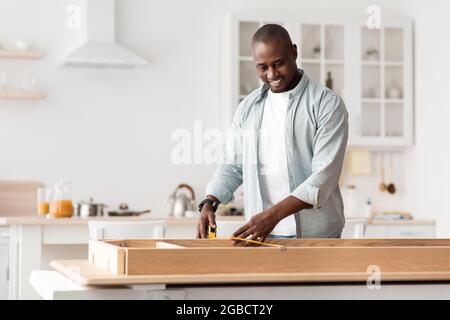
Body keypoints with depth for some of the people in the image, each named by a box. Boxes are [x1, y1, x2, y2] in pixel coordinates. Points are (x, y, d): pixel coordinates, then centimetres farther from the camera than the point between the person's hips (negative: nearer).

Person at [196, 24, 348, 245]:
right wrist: (209, 203, -3)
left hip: (315, 235, -3)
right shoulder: (248, 107, 9)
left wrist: (274, 215, -26)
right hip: (260, 235, 4)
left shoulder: (327, 104, -7)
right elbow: (232, 166, 15)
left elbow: (325, 175, -16)